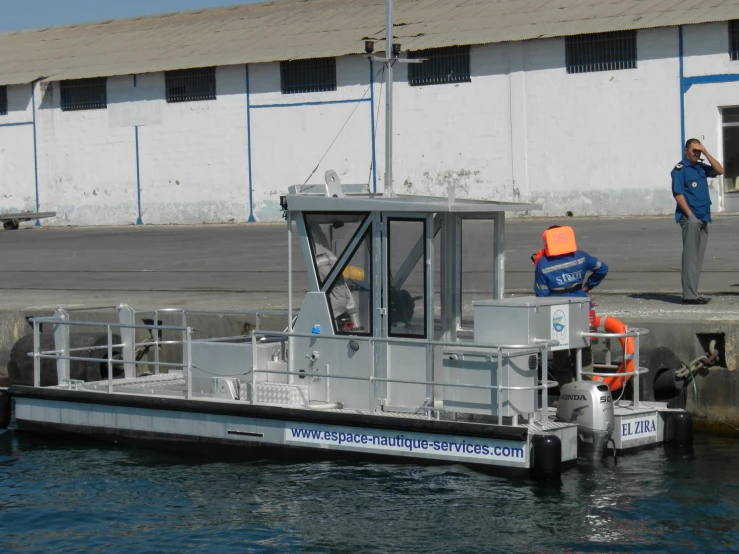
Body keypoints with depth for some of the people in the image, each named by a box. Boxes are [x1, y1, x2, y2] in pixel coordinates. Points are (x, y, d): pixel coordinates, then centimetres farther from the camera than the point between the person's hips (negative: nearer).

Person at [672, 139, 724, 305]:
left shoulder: (701, 167, 16)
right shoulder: (680, 169, -6)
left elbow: (719, 171, 9)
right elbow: (678, 194, -12)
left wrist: (706, 153, 3)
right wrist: (690, 216, -17)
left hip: (703, 218, 8)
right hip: (690, 218, -8)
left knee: (698, 257, 9)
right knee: (690, 256, -8)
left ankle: (692, 293, 14)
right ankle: (689, 295, -8)